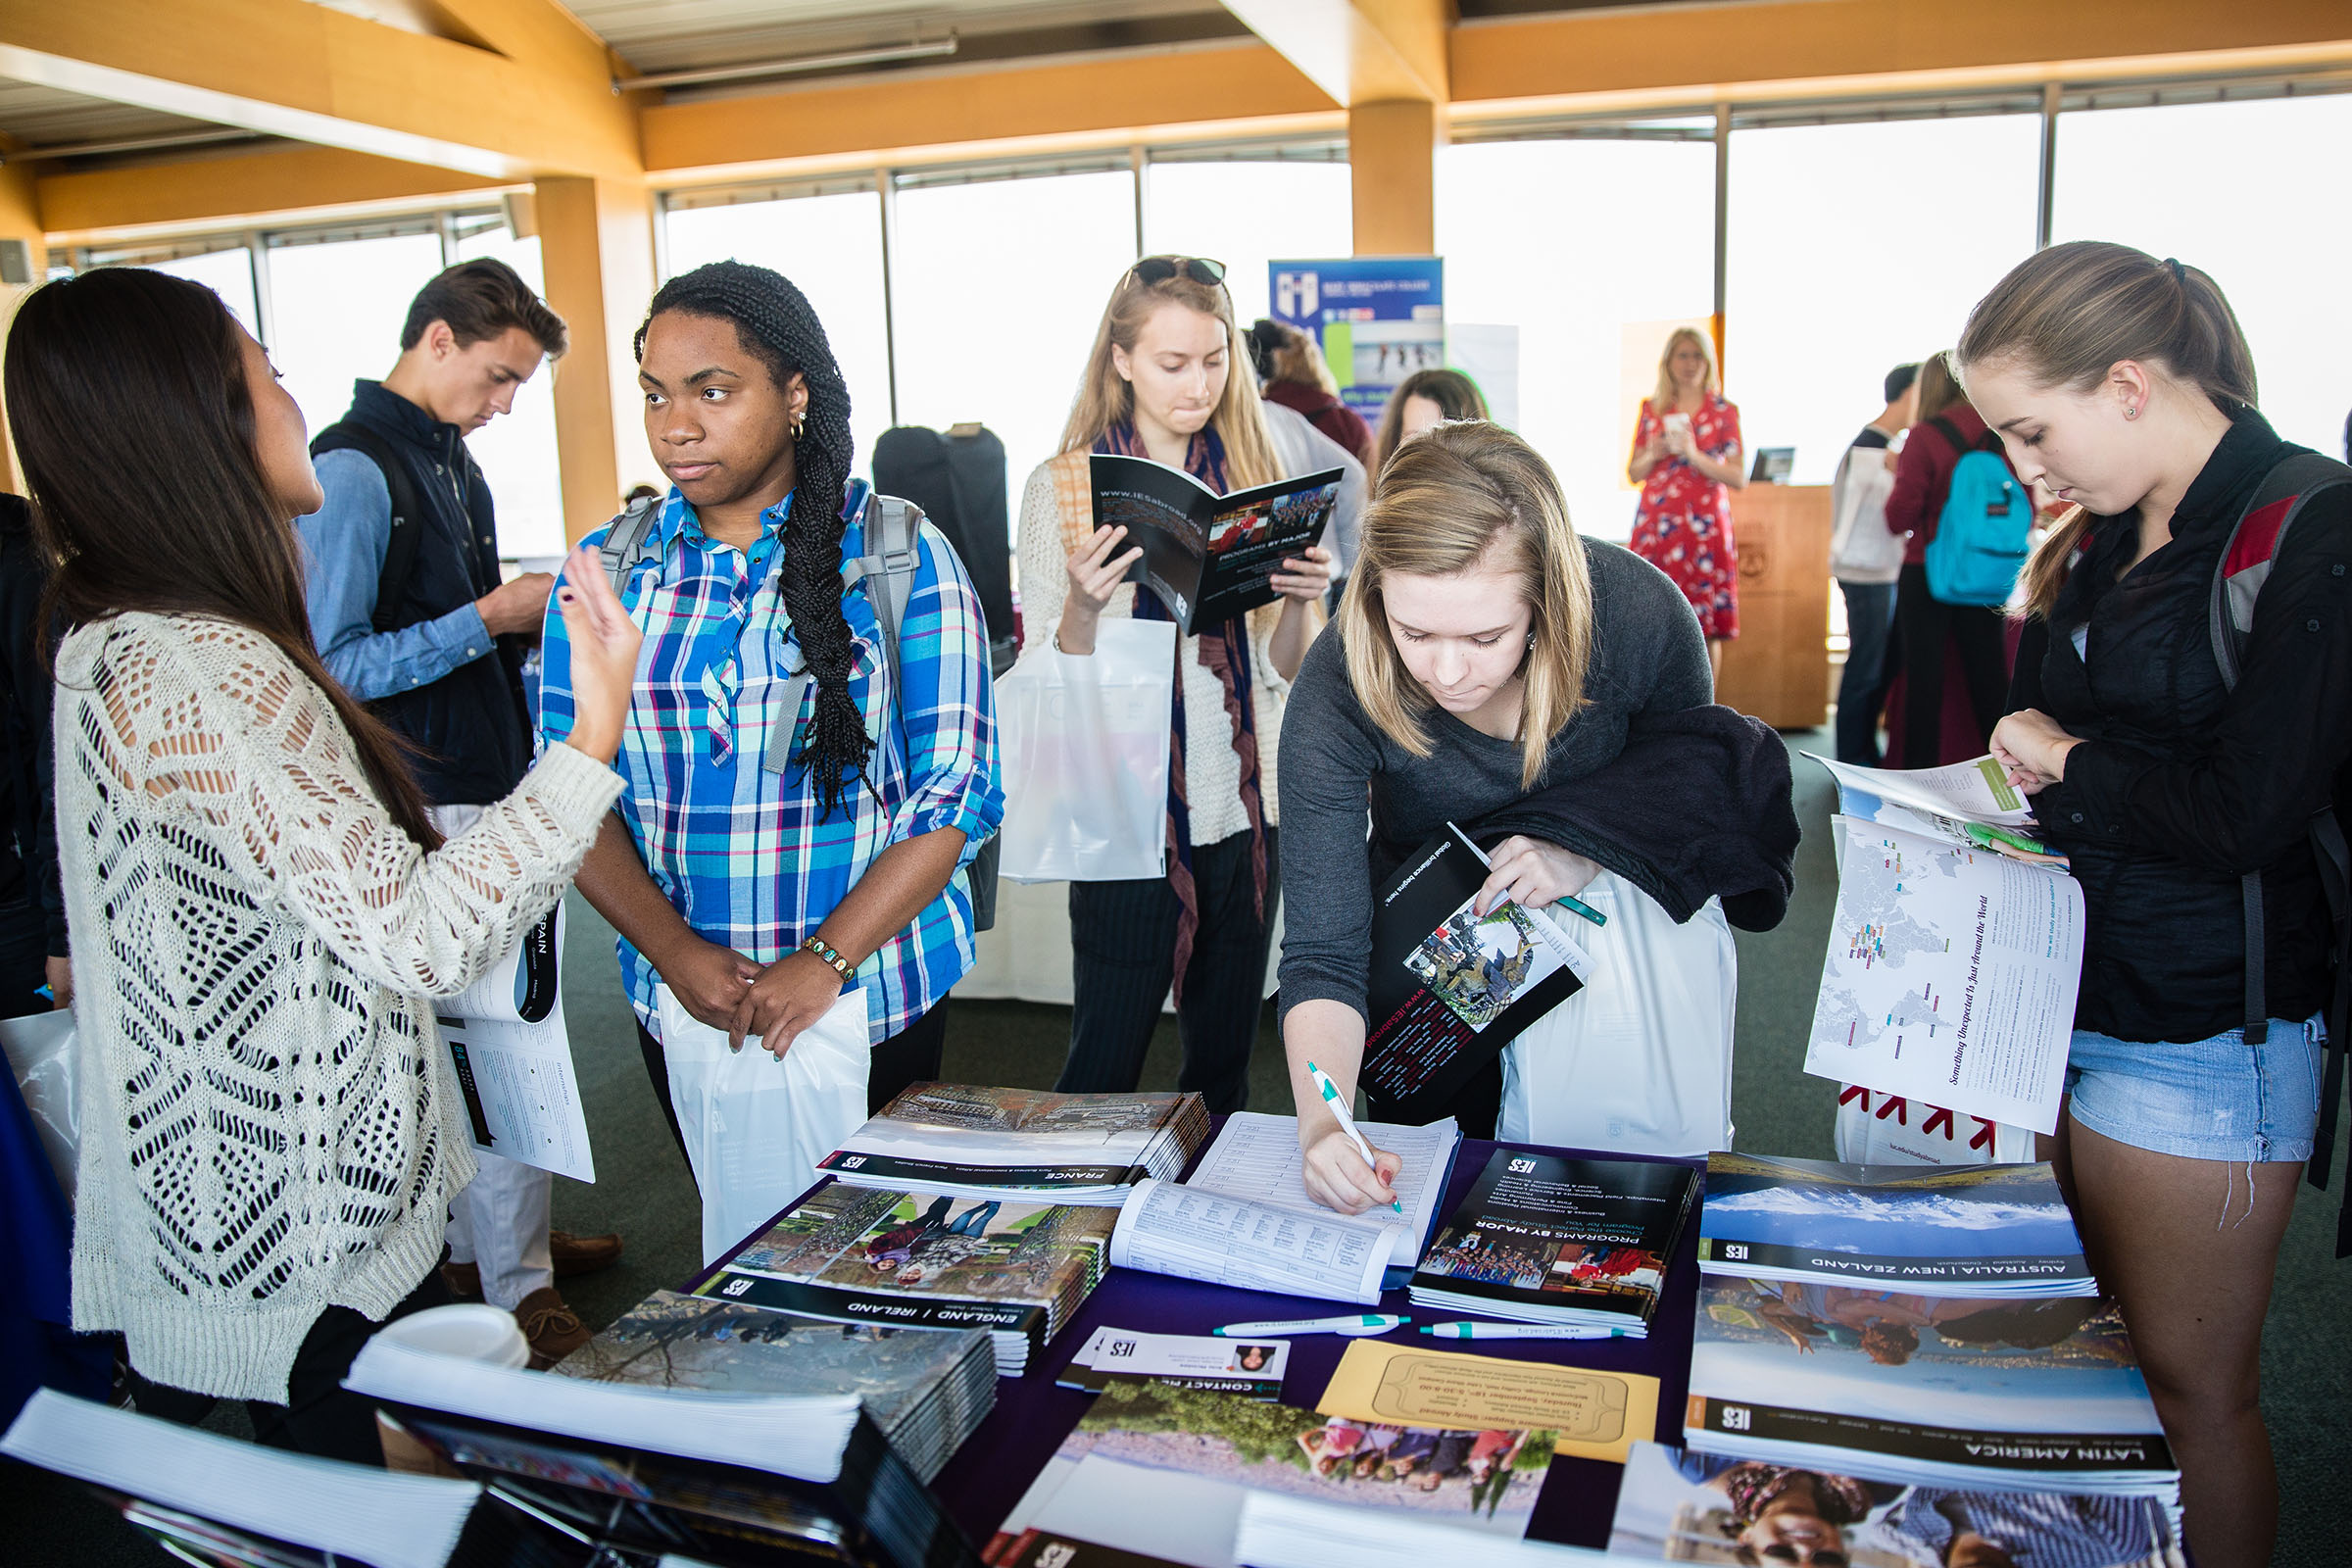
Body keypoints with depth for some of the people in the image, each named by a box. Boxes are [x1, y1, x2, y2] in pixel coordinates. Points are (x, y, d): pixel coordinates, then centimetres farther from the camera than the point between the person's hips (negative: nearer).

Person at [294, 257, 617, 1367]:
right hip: (434, 810, -9)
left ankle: (484, 1238, 33)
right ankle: (519, 1291, 10)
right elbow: (333, 663, -19)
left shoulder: (450, 459, 14)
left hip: (489, 788, 9)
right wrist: (491, 619, -18)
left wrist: (531, 616, 5)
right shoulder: (353, 470, -15)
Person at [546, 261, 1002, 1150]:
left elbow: (959, 789, -11)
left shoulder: (901, 555, -8)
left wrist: (824, 962, -17)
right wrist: (672, 950, -13)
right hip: (680, 1001, 3)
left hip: (873, 999, -2)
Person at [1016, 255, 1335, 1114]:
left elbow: (1282, 668, 10)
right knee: (1105, 1068, 4)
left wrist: (1302, 600, -10)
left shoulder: (1250, 473, 8)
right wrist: (1083, 605, -23)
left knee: (1225, 1065, 14)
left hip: (1244, 809, 4)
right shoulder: (1063, 487, -3)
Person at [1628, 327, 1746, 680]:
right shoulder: (1651, 409, 12)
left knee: (1706, 629, -2)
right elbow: (1633, 473, 14)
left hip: (1705, 529, -1)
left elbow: (1739, 479, -2)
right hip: (1655, 527, 2)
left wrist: (1694, 454, -14)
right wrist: (1653, 455, -8)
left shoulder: (1725, 412, 5)